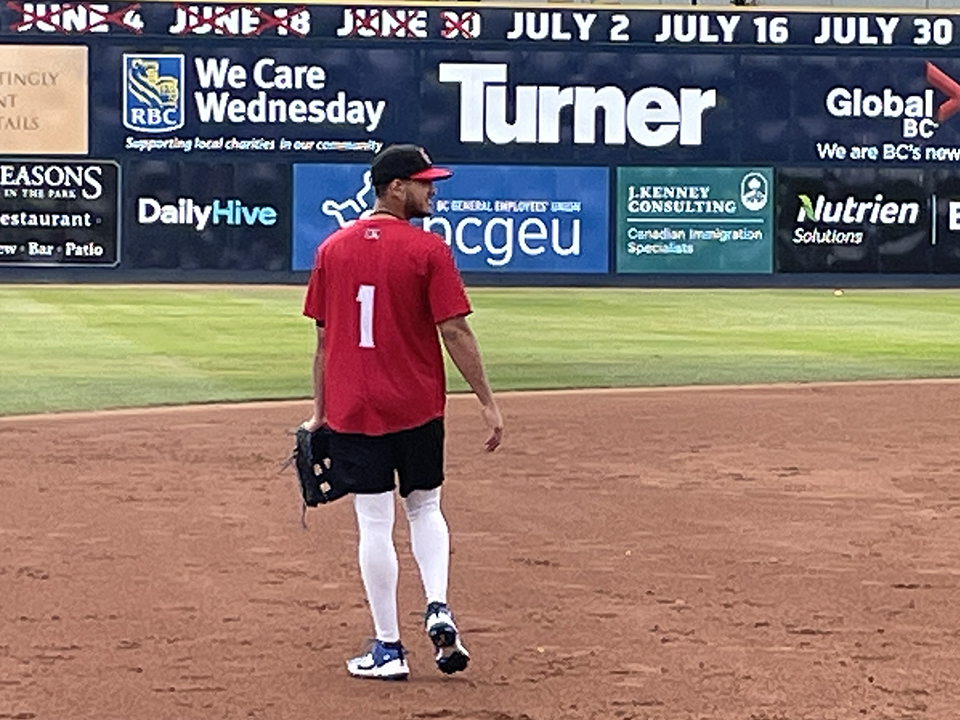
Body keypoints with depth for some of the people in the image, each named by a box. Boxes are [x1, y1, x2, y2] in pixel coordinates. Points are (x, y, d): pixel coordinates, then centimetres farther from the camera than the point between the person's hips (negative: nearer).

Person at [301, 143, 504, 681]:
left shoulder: (333, 249, 4)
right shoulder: (427, 249, -8)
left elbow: (325, 338, 8)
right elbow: (455, 332, -10)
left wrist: (320, 411, 14)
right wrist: (487, 402, -6)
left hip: (353, 410, 2)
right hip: (417, 407, -2)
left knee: (374, 524, 4)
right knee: (425, 507, 17)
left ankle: (388, 649, 6)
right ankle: (439, 609, -2)